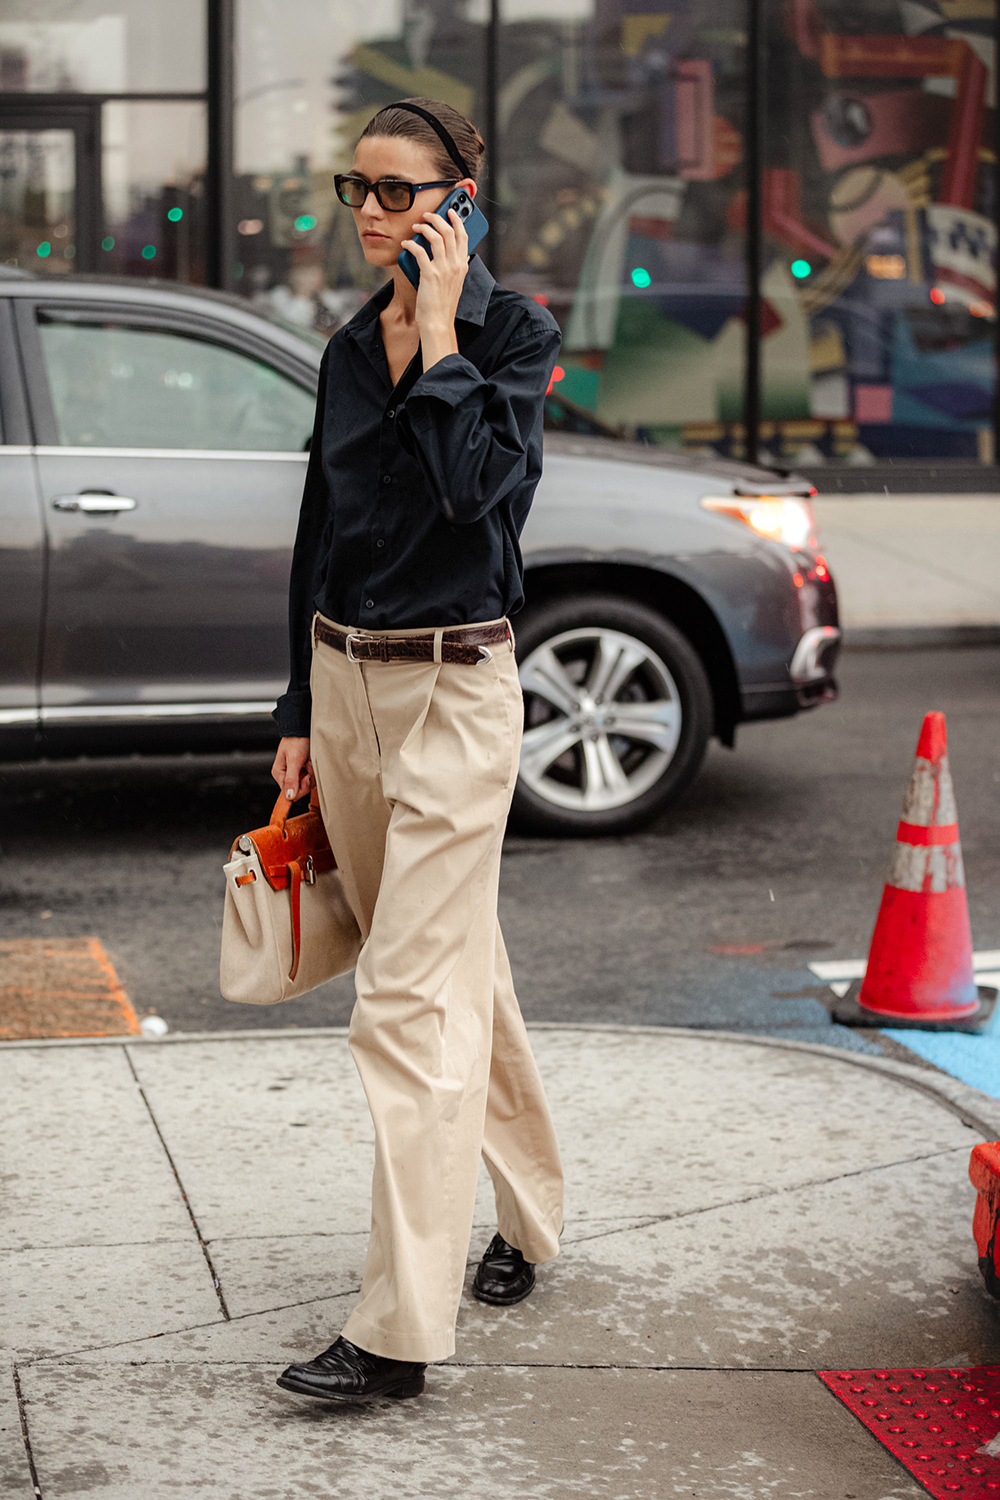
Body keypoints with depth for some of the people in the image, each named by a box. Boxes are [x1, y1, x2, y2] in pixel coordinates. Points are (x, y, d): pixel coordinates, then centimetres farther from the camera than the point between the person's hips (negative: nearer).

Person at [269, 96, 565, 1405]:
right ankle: (527, 1217, 35)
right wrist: (299, 716, 15)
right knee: (458, 967, 18)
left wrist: (438, 329, -17)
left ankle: (401, 1331, -10)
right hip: (343, 678, 7)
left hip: (455, 686, -7)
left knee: (411, 999, -11)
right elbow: (320, 537, 15)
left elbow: (479, 484, -25)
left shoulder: (515, 333, -8)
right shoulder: (352, 348, 10)